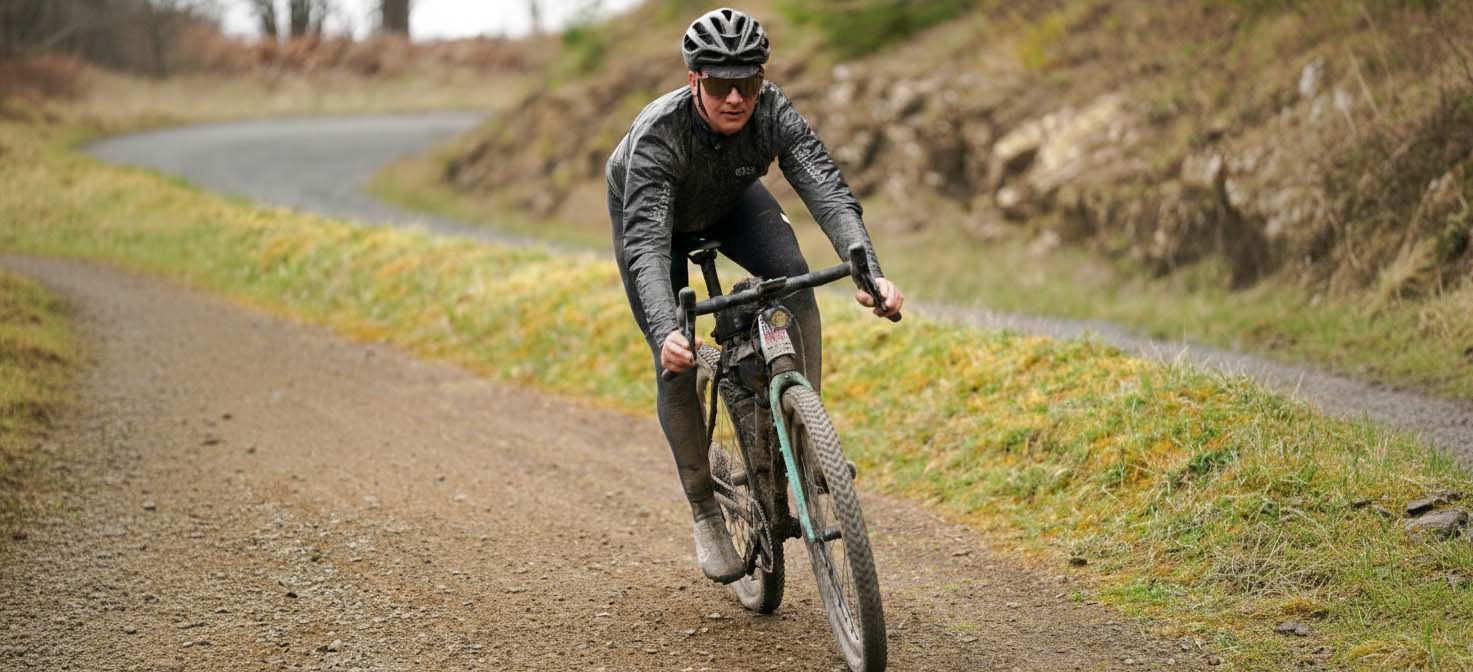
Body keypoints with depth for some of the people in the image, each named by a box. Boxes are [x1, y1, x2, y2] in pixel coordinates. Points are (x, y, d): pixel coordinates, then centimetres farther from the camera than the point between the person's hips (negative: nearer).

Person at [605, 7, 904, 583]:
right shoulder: (657, 134, -42)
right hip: (651, 212, -2)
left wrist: (870, 274, -62)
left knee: (793, 278, -28)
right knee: (677, 364, -11)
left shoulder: (773, 113, -35)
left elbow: (828, 193, -45)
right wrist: (667, 331, -68)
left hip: (731, 201, 2)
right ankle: (704, 511, 6)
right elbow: (646, 243, -51)